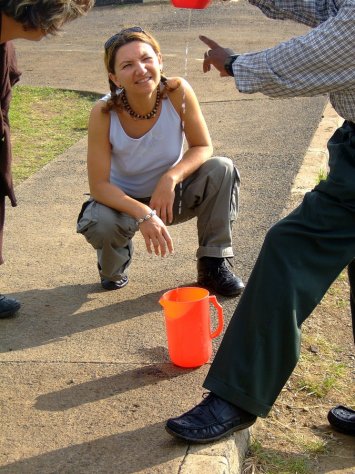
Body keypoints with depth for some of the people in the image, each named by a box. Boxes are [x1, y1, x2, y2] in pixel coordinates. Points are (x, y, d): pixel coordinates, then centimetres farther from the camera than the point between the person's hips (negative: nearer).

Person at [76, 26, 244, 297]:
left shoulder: (178, 92, -24)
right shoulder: (104, 114, -27)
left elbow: (203, 148, -13)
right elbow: (99, 185, -24)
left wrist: (171, 178, -31)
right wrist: (143, 214, -38)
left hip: (171, 195, 2)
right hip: (124, 200, -2)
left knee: (222, 170, -23)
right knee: (100, 224, -34)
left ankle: (214, 265, -5)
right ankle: (113, 267, 7)